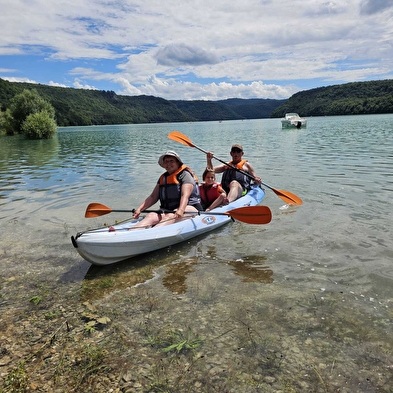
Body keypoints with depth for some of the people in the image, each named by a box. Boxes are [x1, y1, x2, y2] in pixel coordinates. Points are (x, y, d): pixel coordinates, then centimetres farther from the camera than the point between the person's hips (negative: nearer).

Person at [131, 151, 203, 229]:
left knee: (170, 216, -35)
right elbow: (153, 197, 10)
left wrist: (181, 210, -37)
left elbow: (185, 196, -19)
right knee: (151, 216, -23)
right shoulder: (163, 178, 16)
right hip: (167, 210, 5)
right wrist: (139, 209, -4)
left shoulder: (185, 175, -3)